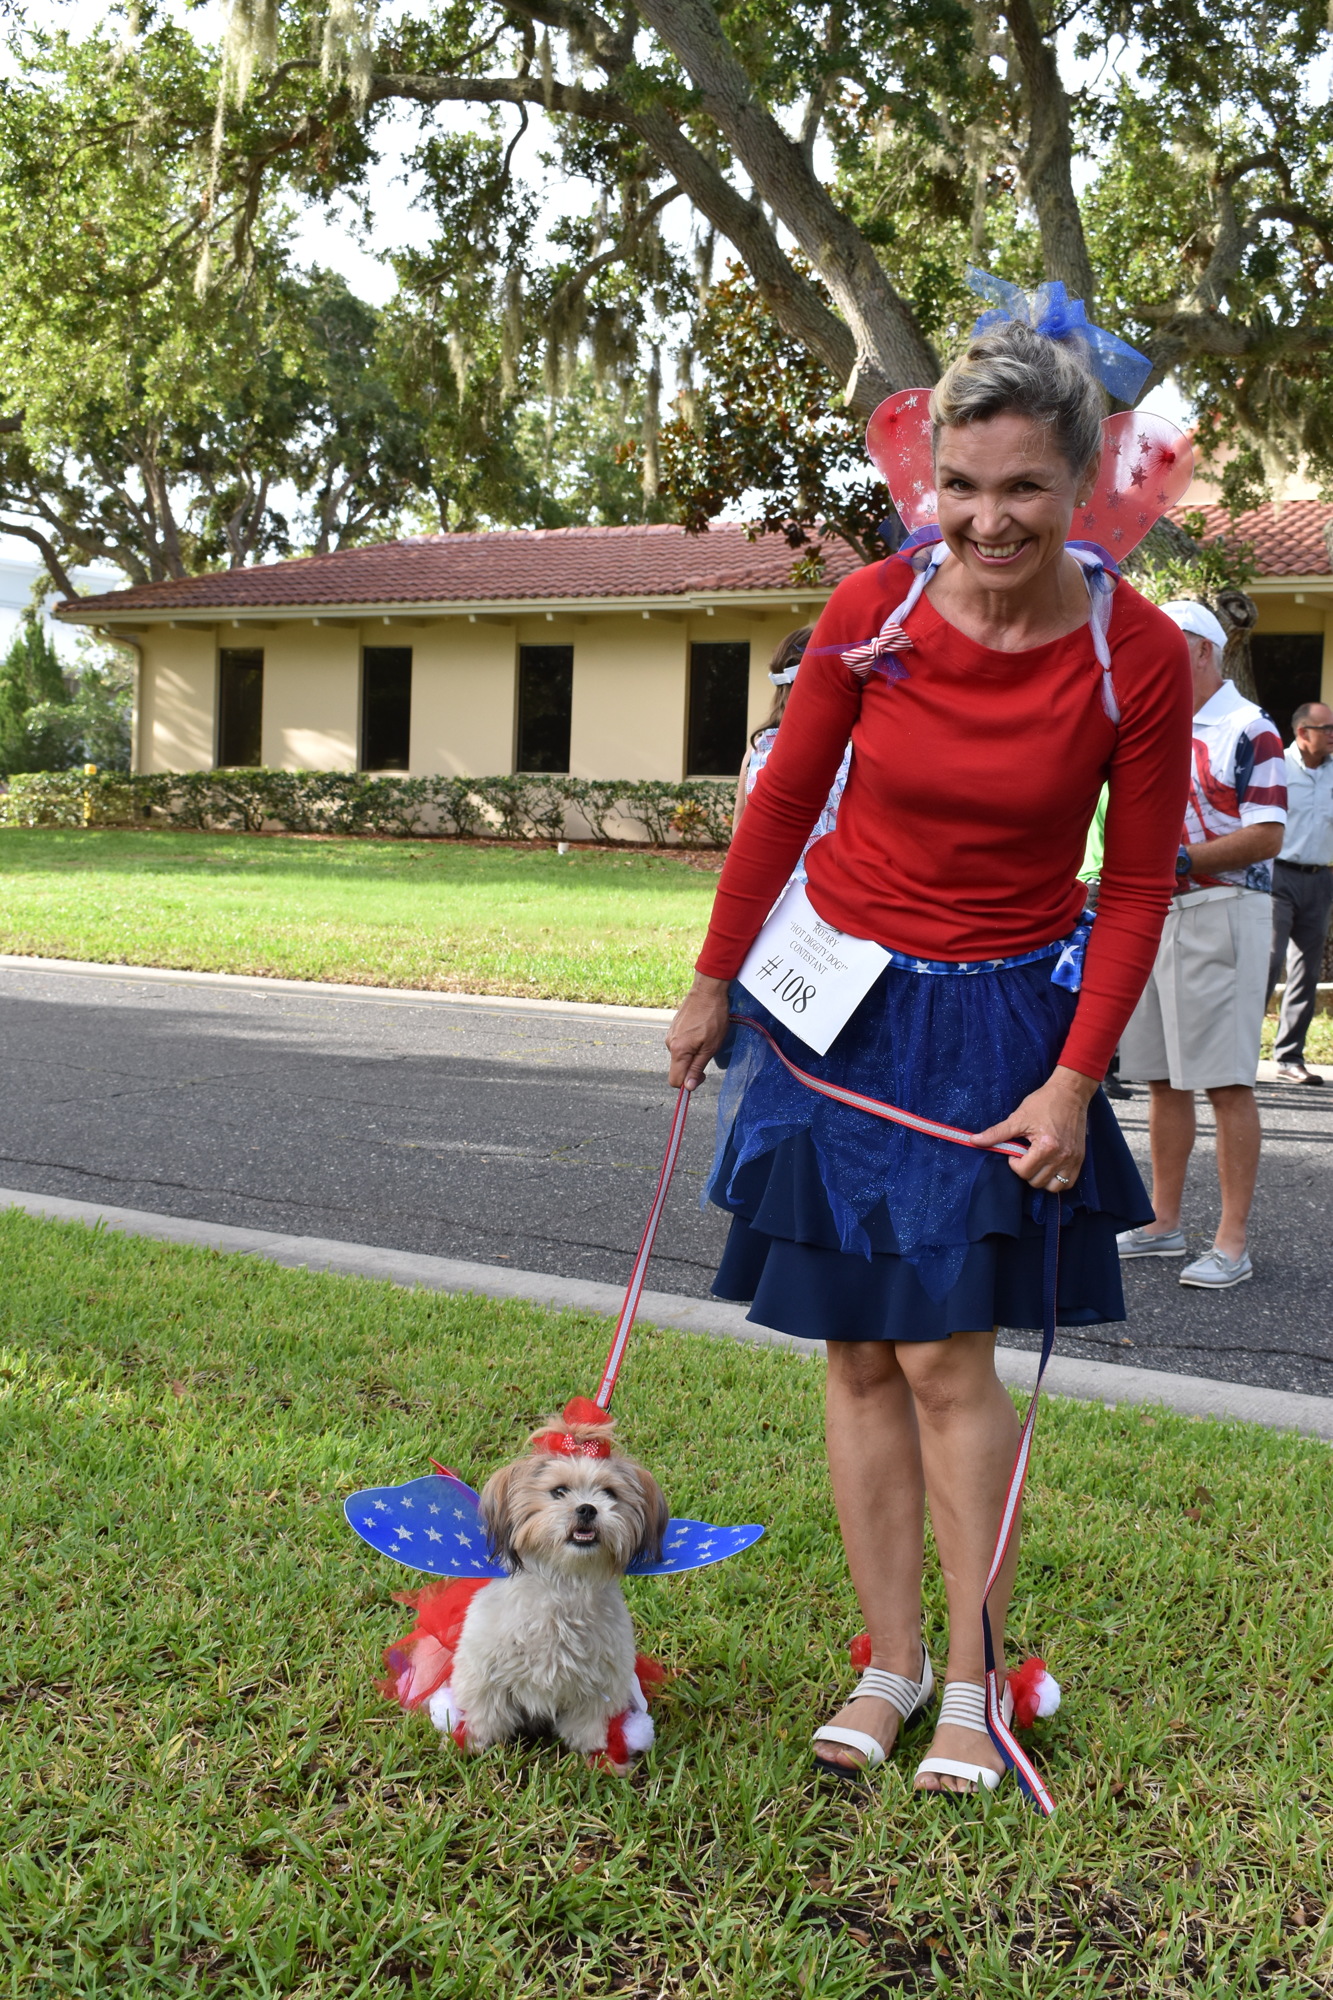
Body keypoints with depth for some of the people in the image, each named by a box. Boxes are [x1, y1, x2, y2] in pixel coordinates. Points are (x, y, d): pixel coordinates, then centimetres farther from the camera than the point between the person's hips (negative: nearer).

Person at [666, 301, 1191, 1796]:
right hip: (838, 1001, 2)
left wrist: (1075, 1078, -9)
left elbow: (1137, 885, -5)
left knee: (948, 1357, -2)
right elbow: (784, 801, 2)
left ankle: (973, 1683, 15)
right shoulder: (873, 611, -10)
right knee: (856, 1352, 6)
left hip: (994, 1025, -2)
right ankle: (890, 1663, 21)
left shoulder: (1138, 658, -13)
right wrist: (713, 983, 8)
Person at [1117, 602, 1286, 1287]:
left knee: (1227, 1082, -6)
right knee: (1162, 1078, 11)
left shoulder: (1248, 729, -6)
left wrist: (1179, 858, -19)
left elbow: (1267, 837, -14)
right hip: (1153, 915, 8)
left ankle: (1232, 1241, -2)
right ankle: (1162, 1223, 20)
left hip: (1221, 914, -8)